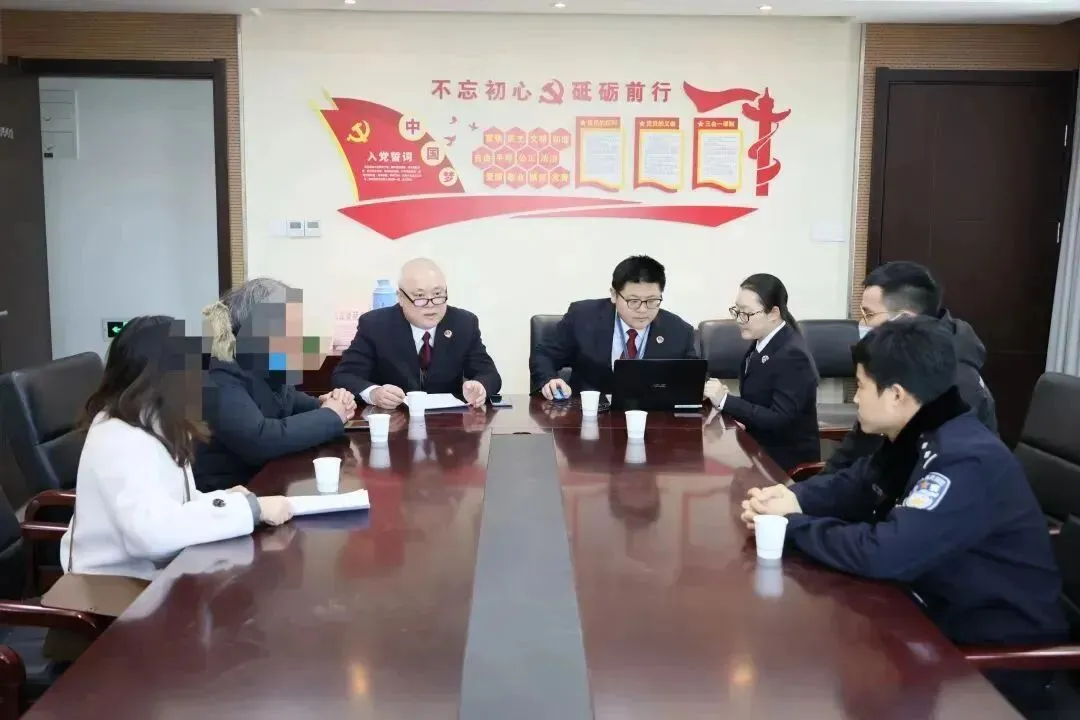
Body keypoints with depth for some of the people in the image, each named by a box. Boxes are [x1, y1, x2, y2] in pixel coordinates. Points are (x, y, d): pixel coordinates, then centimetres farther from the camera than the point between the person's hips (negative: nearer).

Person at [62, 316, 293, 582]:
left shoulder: (154, 424, 6)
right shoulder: (119, 439, -23)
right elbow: (153, 531, -35)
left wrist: (225, 500, -7)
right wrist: (250, 508, -31)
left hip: (155, 571, 8)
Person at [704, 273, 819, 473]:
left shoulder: (792, 356, -21)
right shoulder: (761, 342, 5)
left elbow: (779, 421, -25)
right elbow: (756, 402, 7)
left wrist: (726, 400, -27)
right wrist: (721, 396, -11)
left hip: (786, 460, -7)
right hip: (760, 448, 7)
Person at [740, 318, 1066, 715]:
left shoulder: (967, 462, -28)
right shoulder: (914, 439, 1)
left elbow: (882, 553, -36)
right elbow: (850, 486, 12)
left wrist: (792, 524, -22)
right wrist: (794, 498, -8)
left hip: (996, 654, -8)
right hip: (939, 614, 8)